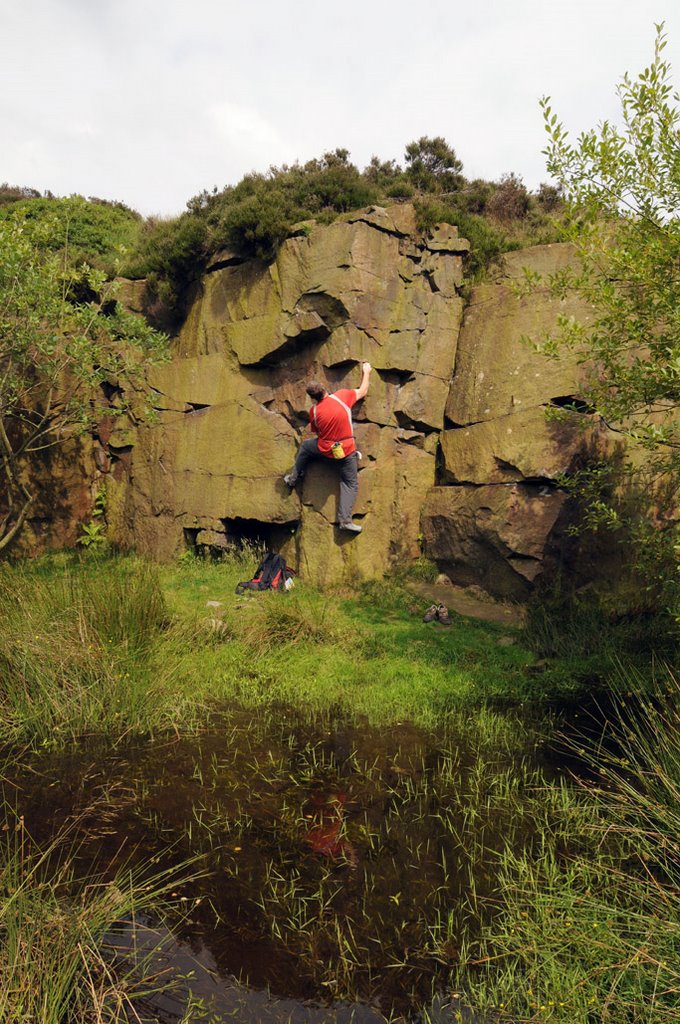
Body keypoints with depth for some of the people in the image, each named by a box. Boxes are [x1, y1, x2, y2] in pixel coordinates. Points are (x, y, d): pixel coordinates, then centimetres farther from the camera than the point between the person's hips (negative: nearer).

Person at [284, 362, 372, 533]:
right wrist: (366, 372, 20)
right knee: (350, 484, 9)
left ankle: (293, 478, 38)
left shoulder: (314, 411, -9)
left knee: (305, 446, 31)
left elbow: (316, 431, 8)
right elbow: (363, 392, 4)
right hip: (346, 451, -1)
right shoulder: (342, 396, -12)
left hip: (325, 449, 1)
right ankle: (345, 519, -3)